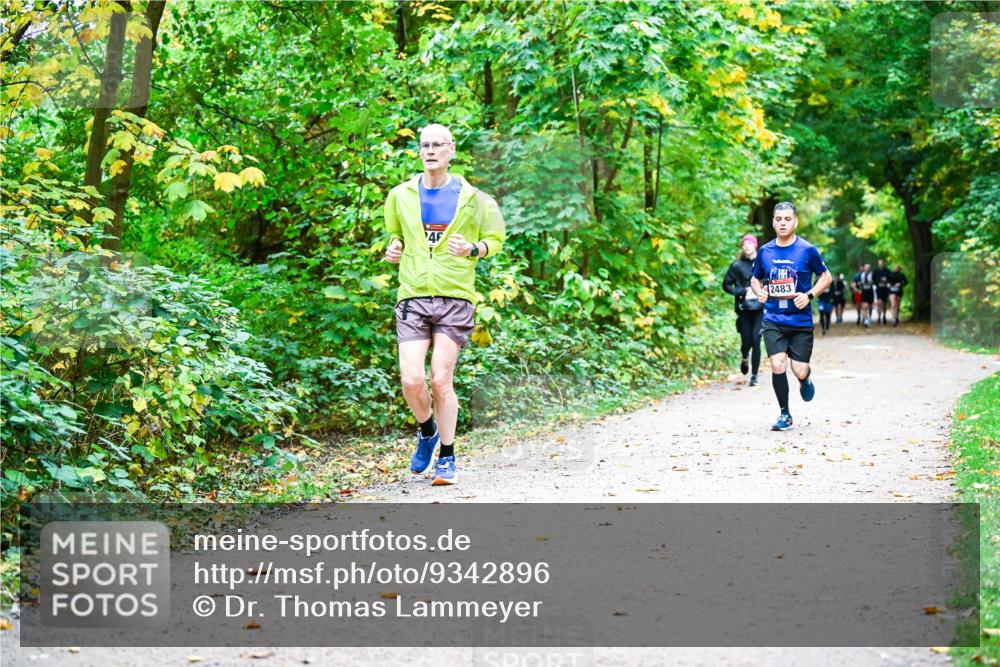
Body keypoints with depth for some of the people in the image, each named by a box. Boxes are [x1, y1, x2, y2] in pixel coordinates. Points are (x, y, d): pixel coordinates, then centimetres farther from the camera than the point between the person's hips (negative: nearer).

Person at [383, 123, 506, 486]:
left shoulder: (470, 198, 2)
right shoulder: (401, 196, 9)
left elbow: (495, 239, 11)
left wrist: (472, 249, -9)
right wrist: (394, 248, 4)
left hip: (455, 297, -2)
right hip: (413, 296, 2)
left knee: (441, 379, -7)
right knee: (411, 380, -9)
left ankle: (447, 459, 9)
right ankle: (427, 432, 23)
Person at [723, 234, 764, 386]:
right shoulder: (737, 265, 3)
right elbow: (726, 285, 5)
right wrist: (742, 291, -8)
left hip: (760, 308, 0)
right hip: (744, 309, 0)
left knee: (756, 341, -8)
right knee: (746, 342, 2)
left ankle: (754, 375, 2)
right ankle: (745, 358, 39)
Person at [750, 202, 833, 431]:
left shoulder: (807, 250, -4)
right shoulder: (765, 252, 3)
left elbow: (826, 277, 5)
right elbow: (755, 279, 18)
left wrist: (809, 295, -11)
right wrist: (758, 290, -5)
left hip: (801, 320, -1)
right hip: (773, 320, 1)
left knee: (800, 371, -2)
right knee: (777, 366, -13)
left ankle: (805, 380, 38)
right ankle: (784, 414, 5)